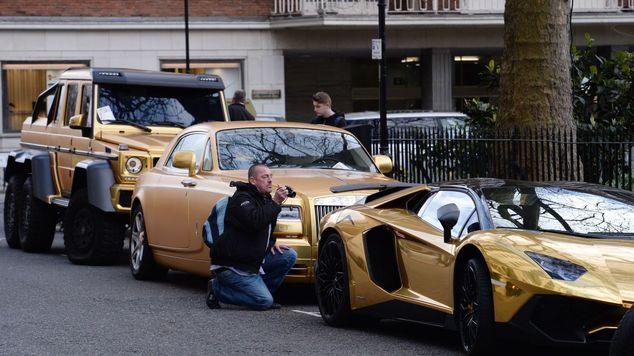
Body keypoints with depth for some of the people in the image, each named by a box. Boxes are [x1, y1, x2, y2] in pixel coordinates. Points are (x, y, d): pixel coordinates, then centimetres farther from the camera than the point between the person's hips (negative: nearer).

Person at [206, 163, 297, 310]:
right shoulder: (241, 198, -15)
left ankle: (261, 290, 7)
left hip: (253, 259, 10)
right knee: (264, 302, -18)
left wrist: (272, 242, 9)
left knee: (289, 256, -1)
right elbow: (255, 222, -33)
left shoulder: (264, 199, 16)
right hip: (232, 264, -10)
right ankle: (217, 289, -3)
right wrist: (275, 203, -29)